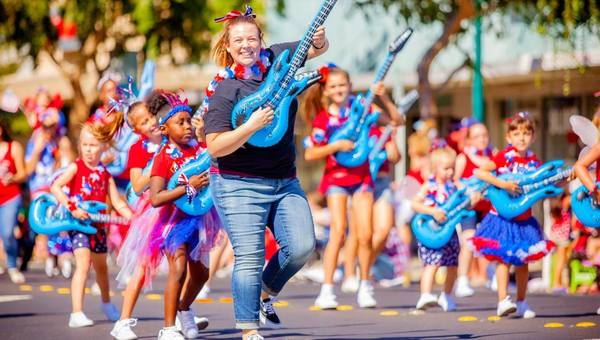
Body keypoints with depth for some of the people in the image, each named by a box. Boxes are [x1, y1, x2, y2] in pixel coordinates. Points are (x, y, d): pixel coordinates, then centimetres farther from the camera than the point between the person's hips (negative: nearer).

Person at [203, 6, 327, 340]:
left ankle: (265, 293, 20)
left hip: (285, 182, 5)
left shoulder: (276, 59, 2)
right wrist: (252, 126, -27)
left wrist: (319, 39, -10)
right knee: (250, 258, -8)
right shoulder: (225, 90, -11)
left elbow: (317, 48, 14)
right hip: (240, 186, -5)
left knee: (302, 246, -6)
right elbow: (215, 148, -15)